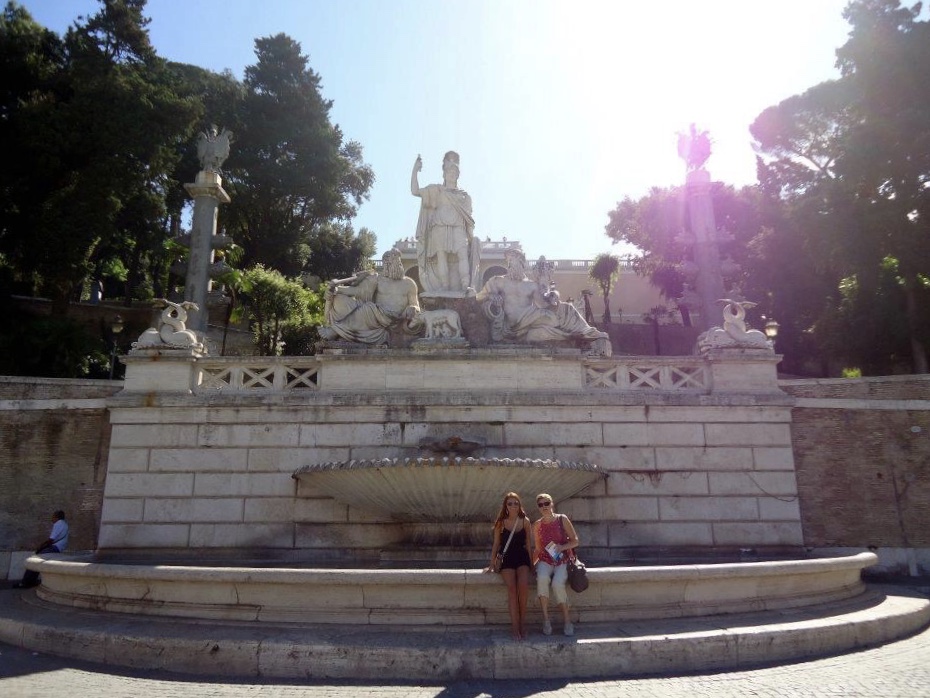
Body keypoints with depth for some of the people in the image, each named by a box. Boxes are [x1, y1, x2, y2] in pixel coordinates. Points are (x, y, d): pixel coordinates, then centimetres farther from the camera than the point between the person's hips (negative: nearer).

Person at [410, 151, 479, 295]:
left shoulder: (464, 195, 25)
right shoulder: (436, 190, 19)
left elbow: (469, 217, 20)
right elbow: (415, 191, 8)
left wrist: (471, 234, 7)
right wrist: (415, 170, 0)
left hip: (458, 228, 1)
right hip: (440, 227, -1)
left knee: (463, 254, -20)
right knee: (441, 256, -13)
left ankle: (466, 286, -31)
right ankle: (445, 287, -16)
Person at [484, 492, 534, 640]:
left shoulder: (525, 521, 3)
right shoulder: (501, 523, 1)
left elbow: (528, 543, 8)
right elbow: (496, 544, 7)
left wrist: (531, 562, 5)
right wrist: (492, 564, 8)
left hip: (522, 557, 1)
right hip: (506, 558, 0)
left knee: (523, 585, -25)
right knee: (512, 588, -22)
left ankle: (522, 620, -5)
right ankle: (515, 626, -16)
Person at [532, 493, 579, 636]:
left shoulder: (562, 519, 0)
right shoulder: (537, 525, 7)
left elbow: (575, 541, -1)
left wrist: (562, 547, -17)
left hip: (562, 561, -2)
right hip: (545, 561, 2)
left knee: (557, 584, -32)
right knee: (542, 579, -33)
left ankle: (566, 621, -12)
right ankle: (546, 620, -21)